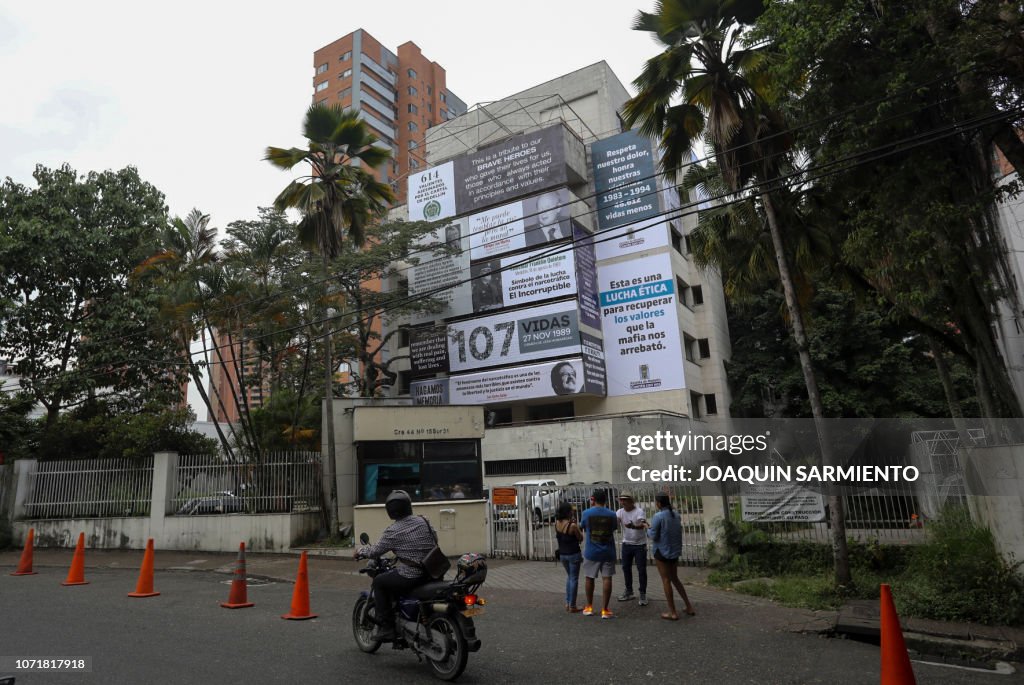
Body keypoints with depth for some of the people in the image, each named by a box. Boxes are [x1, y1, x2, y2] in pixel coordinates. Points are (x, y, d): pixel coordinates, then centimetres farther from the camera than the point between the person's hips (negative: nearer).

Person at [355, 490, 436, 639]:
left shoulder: (393, 531, -11)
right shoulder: (423, 521, 5)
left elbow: (376, 551, -3)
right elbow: (434, 541, 17)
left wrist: (361, 551, 18)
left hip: (410, 577, -7)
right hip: (430, 573, 7)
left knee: (378, 582, 13)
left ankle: (387, 628, 9)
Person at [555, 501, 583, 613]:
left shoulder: (556, 523, -6)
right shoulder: (572, 525, -23)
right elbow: (581, 538, -10)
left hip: (562, 554, 6)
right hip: (573, 554, -6)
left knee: (569, 576, 24)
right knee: (574, 578, 7)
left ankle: (567, 603, 24)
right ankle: (572, 606, 12)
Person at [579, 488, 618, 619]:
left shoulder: (586, 513, -10)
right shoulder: (611, 514, -7)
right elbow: (613, 529, 9)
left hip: (591, 552, 0)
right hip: (608, 552, 0)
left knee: (590, 578, 14)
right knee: (606, 579, 3)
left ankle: (589, 607, 25)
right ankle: (604, 610, 3)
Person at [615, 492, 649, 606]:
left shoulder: (639, 511, -18)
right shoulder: (620, 512, -4)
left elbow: (643, 525, -34)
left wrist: (633, 526, -55)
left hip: (640, 544, -5)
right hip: (626, 543, 5)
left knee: (641, 569, -1)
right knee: (626, 568, 14)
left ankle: (643, 594, 11)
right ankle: (628, 591, 30)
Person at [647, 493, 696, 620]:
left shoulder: (658, 516, -18)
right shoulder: (676, 515, 3)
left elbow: (653, 536, -14)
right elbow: (679, 531, 13)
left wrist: (648, 531, 6)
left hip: (662, 551, -7)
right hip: (675, 551, 7)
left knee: (666, 580, 4)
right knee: (675, 578, 20)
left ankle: (673, 612, 8)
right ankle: (689, 607, 21)